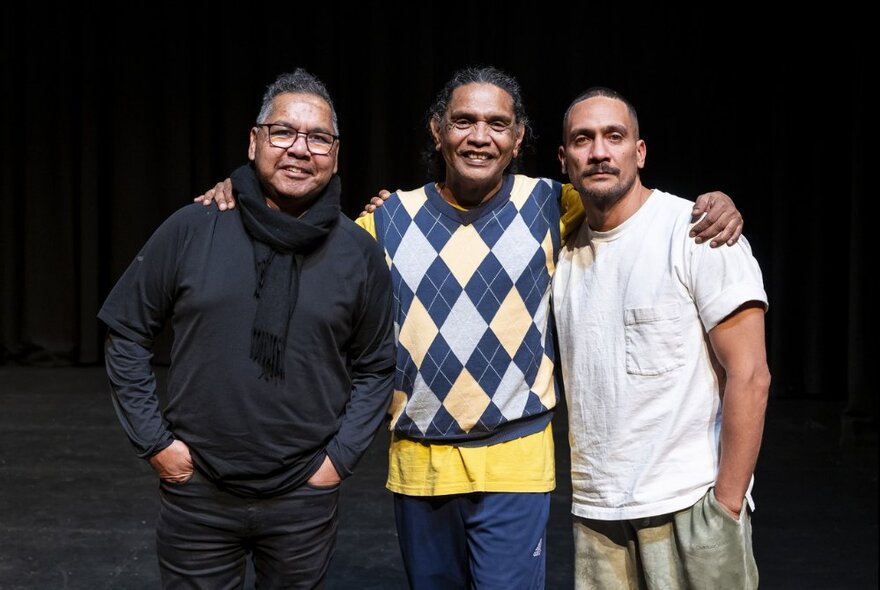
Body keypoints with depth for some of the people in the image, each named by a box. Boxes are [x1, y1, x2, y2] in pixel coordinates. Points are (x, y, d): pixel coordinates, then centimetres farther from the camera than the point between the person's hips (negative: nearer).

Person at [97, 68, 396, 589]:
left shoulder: (361, 253, -3)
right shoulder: (192, 229, -6)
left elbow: (375, 368, 6)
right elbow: (127, 335, 2)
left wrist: (341, 455, -1)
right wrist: (154, 440, -2)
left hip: (305, 497, 1)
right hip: (198, 493, 0)